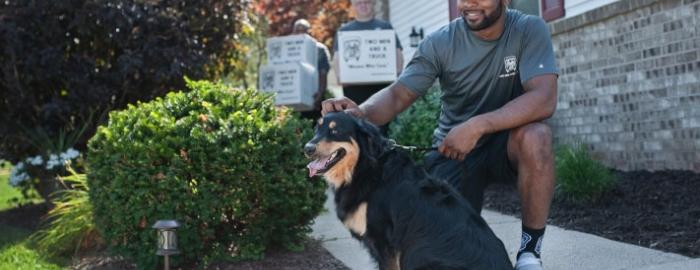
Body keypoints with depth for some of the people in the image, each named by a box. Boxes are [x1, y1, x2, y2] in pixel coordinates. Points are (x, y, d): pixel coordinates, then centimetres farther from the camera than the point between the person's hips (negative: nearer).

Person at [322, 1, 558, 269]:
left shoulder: (529, 30, -15)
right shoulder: (441, 42, -12)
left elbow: (544, 99, -27)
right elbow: (398, 94, -19)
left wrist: (478, 126, -38)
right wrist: (361, 112, -42)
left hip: (507, 143, -1)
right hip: (452, 149, 1)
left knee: (535, 136, -34)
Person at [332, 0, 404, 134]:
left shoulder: (385, 27, 17)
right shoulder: (344, 30, 17)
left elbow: (397, 53, 11)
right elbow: (337, 56, 9)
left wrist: (397, 72, -7)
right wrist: (339, 76, -9)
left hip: (381, 84, 0)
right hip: (354, 86, 0)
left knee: (381, 127, -4)